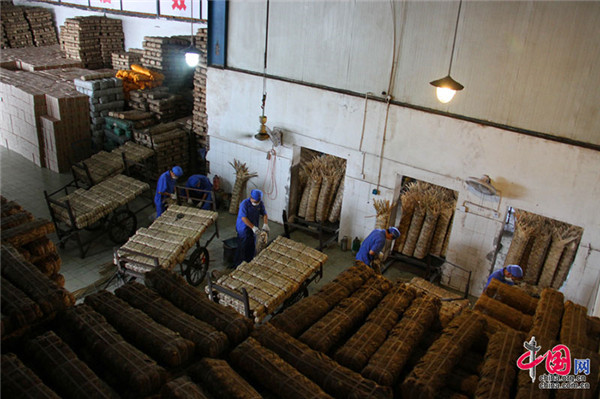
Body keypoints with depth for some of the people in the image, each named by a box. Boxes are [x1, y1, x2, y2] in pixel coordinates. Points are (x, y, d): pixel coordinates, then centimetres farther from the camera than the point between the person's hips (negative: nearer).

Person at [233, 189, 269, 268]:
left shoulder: (260, 203, -7)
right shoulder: (244, 204, -24)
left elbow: (264, 214, -3)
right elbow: (243, 218, -27)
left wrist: (265, 224, -21)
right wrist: (253, 227, -33)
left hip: (253, 229, 6)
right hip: (243, 229, -6)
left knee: (252, 247, 17)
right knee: (242, 248, 0)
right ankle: (238, 266, 14)